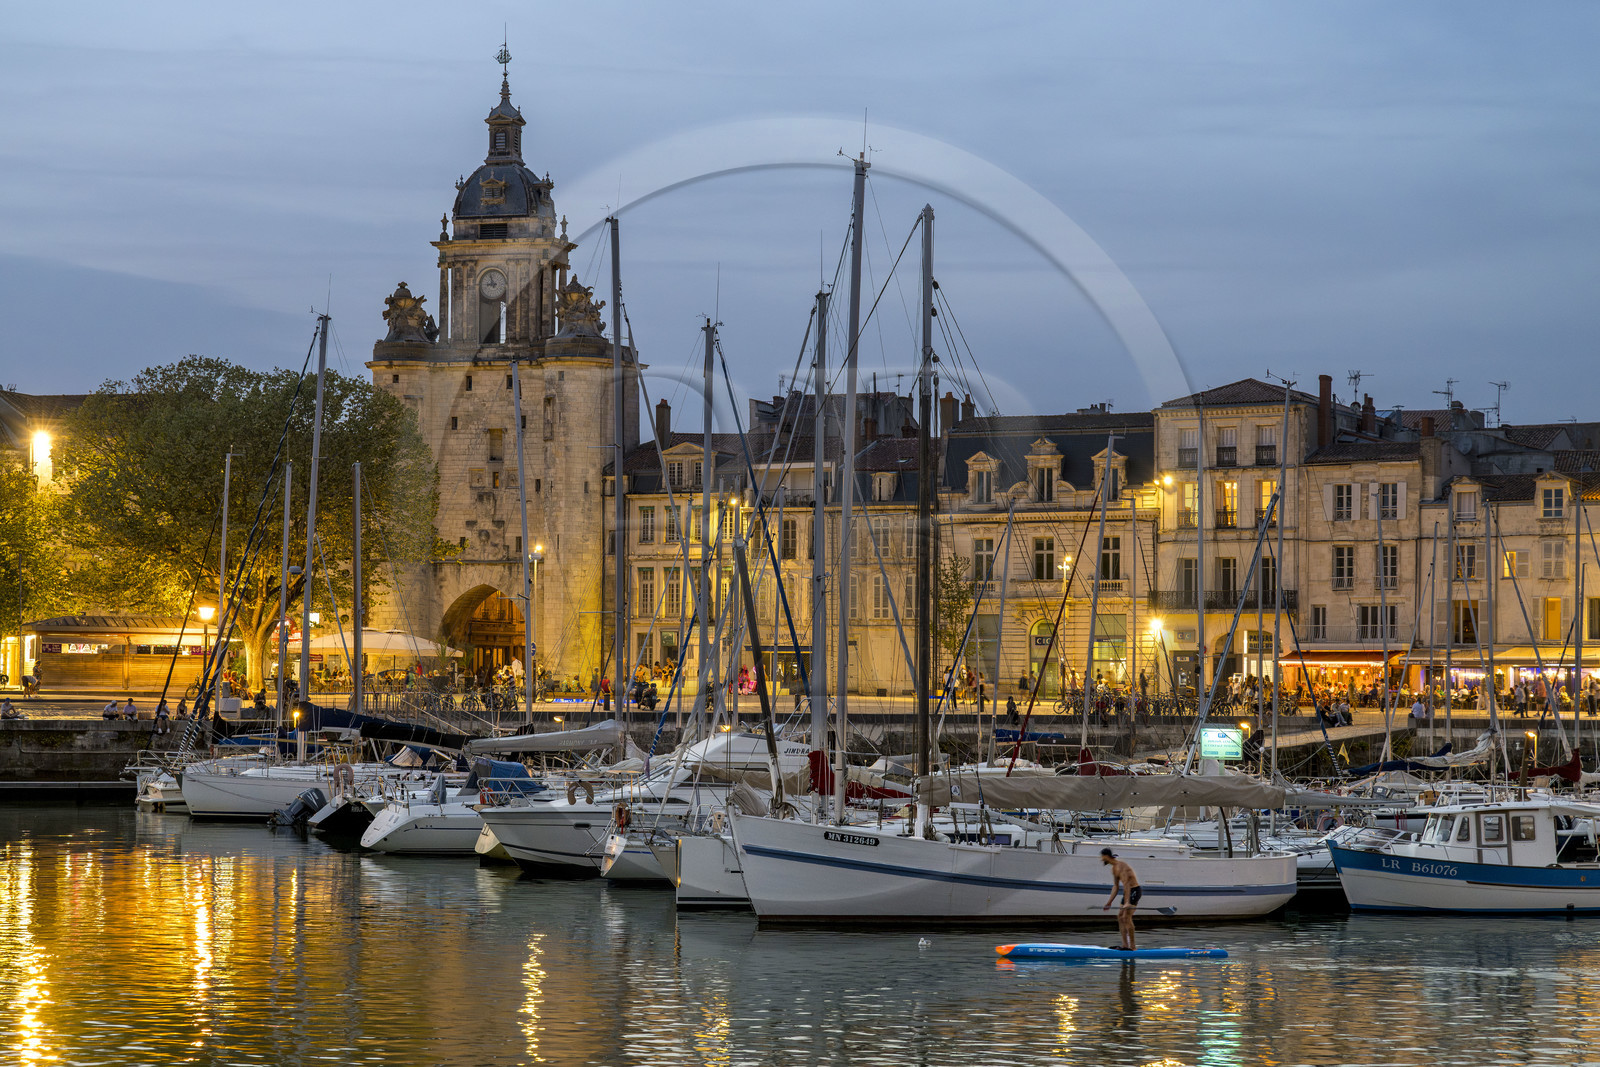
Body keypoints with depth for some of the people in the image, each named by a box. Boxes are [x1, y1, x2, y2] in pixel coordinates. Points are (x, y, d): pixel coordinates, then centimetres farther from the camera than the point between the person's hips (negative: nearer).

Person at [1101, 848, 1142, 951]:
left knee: (1127, 916, -15)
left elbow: (1126, 885, -27)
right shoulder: (1114, 869, 12)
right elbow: (1116, 887, 18)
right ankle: (1125, 945, 5)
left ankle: (1132, 946, -14)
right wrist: (1109, 903, 17)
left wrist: (1127, 902, -33)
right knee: (1120, 916, 6)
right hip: (1128, 891, 10)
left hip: (1134, 891, -10)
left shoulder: (1121, 866, -20)